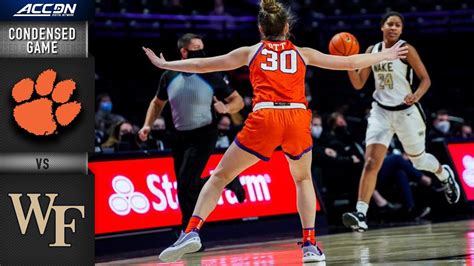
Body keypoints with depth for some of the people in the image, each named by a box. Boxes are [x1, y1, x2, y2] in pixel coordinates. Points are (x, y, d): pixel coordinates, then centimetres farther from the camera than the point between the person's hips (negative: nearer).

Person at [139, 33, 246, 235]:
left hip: (203, 135, -5)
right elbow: (158, 102, 19)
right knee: (187, 186, 9)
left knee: (186, 183, -16)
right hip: (180, 136, 5)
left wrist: (226, 108, -24)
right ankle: (228, 181, 36)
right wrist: (147, 125, 6)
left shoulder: (211, 76, -9)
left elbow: (238, 100, -3)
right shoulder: (169, 77, 2)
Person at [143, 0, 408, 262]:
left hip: (264, 118, -1)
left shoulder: (251, 52, 18)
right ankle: (310, 244, 15)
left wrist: (164, 64, 33)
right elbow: (349, 63, 28)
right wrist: (386, 56, 42)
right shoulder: (302, 53, 21)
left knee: (220, 176, 9)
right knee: (303, 178, 27)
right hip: (298, 118, 1)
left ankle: (192, 232, -9)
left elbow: (204, 65, 21)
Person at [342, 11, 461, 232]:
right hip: (381, 112, 3)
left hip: (406, 112, -2)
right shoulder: (372, 51, 4)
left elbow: (425, 79, -7)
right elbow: (358, 84, 6)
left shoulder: (406, 50, -9)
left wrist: (416, 95, -28)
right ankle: (361, 214, -21)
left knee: (418, 159, 16)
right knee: (371, 163, -14)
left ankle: (445, 174, 51)